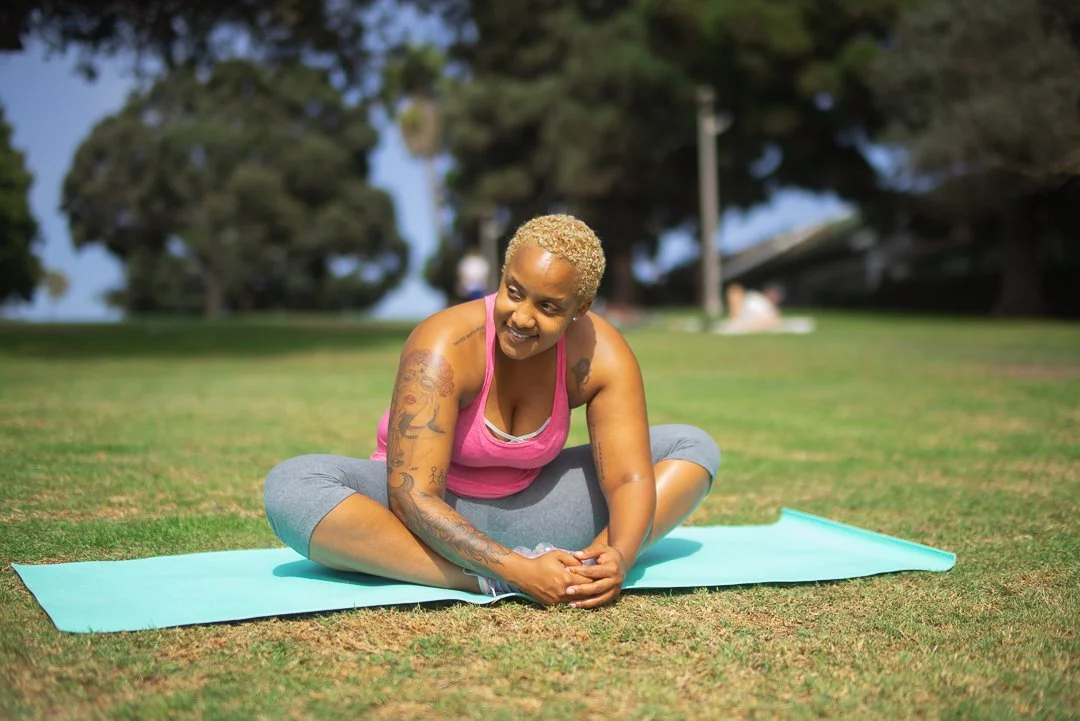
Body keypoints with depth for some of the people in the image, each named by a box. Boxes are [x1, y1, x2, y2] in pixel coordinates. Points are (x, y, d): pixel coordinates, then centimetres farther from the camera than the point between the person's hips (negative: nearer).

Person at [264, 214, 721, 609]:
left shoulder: (602, 355, -16)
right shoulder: (444, 347, -27)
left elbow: (628, 478, -17)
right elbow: (412, 497, -33)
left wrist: (618, 558, -39)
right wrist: (517, 570, -43)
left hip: (525, 509, 4)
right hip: (432, 513, -3)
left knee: (693, 448, -6)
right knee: (292, 487, -34)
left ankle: (583, 566, -27)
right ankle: (484, 583, -38)